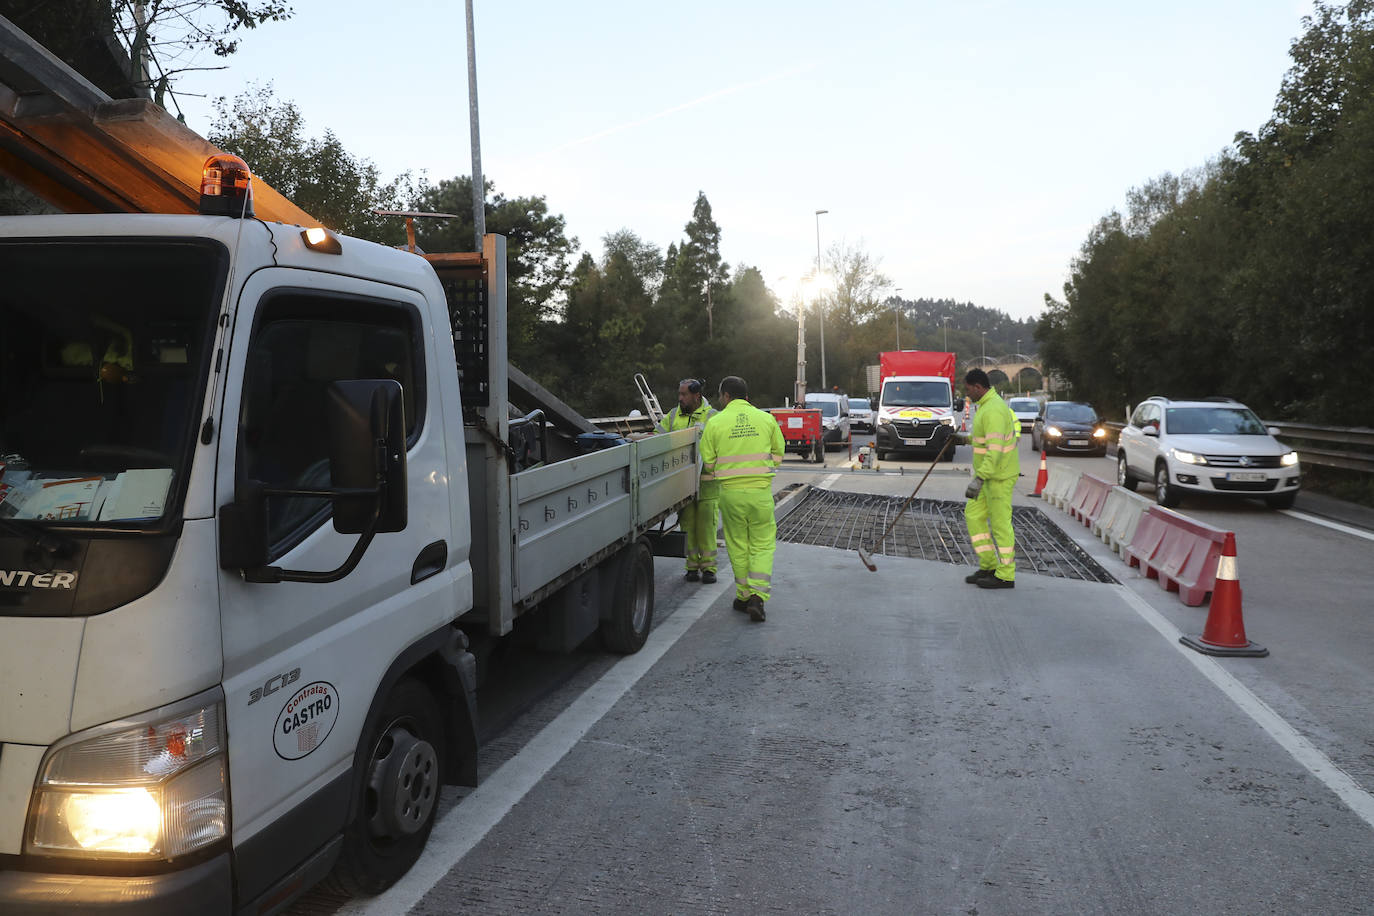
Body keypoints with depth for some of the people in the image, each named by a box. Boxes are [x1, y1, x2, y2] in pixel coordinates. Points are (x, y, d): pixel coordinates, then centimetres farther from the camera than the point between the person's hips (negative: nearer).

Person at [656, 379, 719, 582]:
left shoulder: (711, 416, -1)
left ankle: (708, 567, 8)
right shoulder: (673, 415, 13)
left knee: (706, 524, 0)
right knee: (687, 524, 6)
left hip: (705, 480, -4)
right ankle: (692, 566, 13)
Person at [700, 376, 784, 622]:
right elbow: (778, 455, 11)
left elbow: (708, 463, 0)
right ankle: (758, 596, -3)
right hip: (761, 490, 1)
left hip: (731, 491, -1)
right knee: (762, 544, 9)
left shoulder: (715, 423, -4)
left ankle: (744, 596, 20)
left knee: (738, 546, 13)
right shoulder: (766, 419, 3)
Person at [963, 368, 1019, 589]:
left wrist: (978, 480, -33)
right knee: (973, 515, 11)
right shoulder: (986, 405, 11)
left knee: (1000, 523, -2)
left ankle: (1005, 576, 7)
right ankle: (989, 566, 17)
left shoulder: (993, 411, -22)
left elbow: (994, 450, -29)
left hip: (999, 476, -10)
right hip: (990, 473, 10)